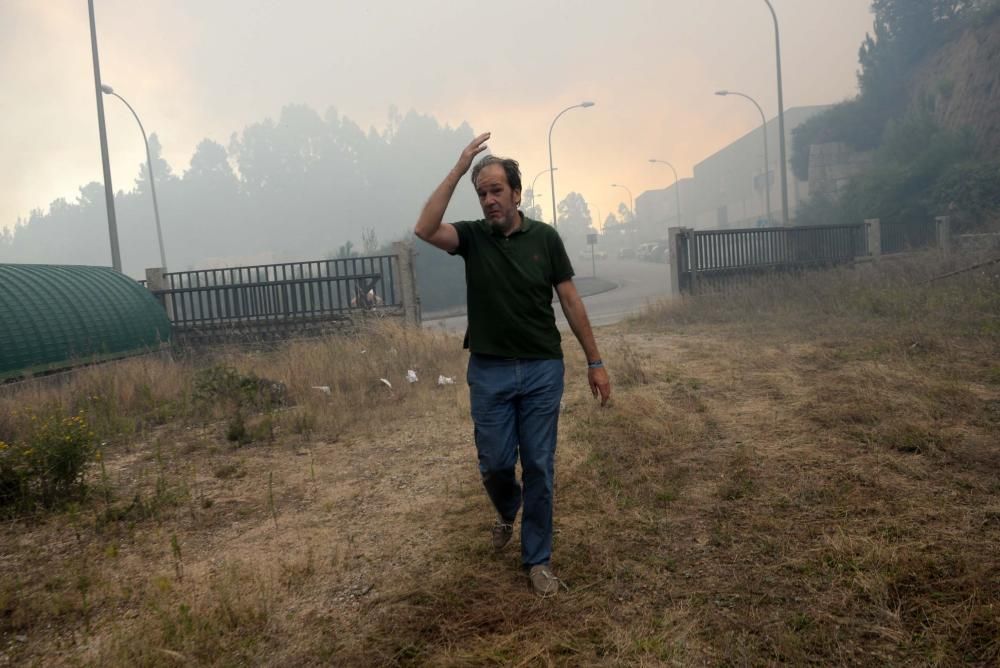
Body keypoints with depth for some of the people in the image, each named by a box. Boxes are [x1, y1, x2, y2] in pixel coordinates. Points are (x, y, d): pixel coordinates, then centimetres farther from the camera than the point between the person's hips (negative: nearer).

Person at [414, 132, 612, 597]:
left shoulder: (545, 237, 0)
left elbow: (570, 301, 2)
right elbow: (425, 230, -21)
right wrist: (458, 169, -20)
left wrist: (595, 362, 0)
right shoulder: (472, 236, 0)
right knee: (494, 464, 5)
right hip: (489, 371, 1)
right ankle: (507, 510, 41)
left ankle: (537, 558, 20)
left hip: (542, 370, 0)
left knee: (539, 467, 4)